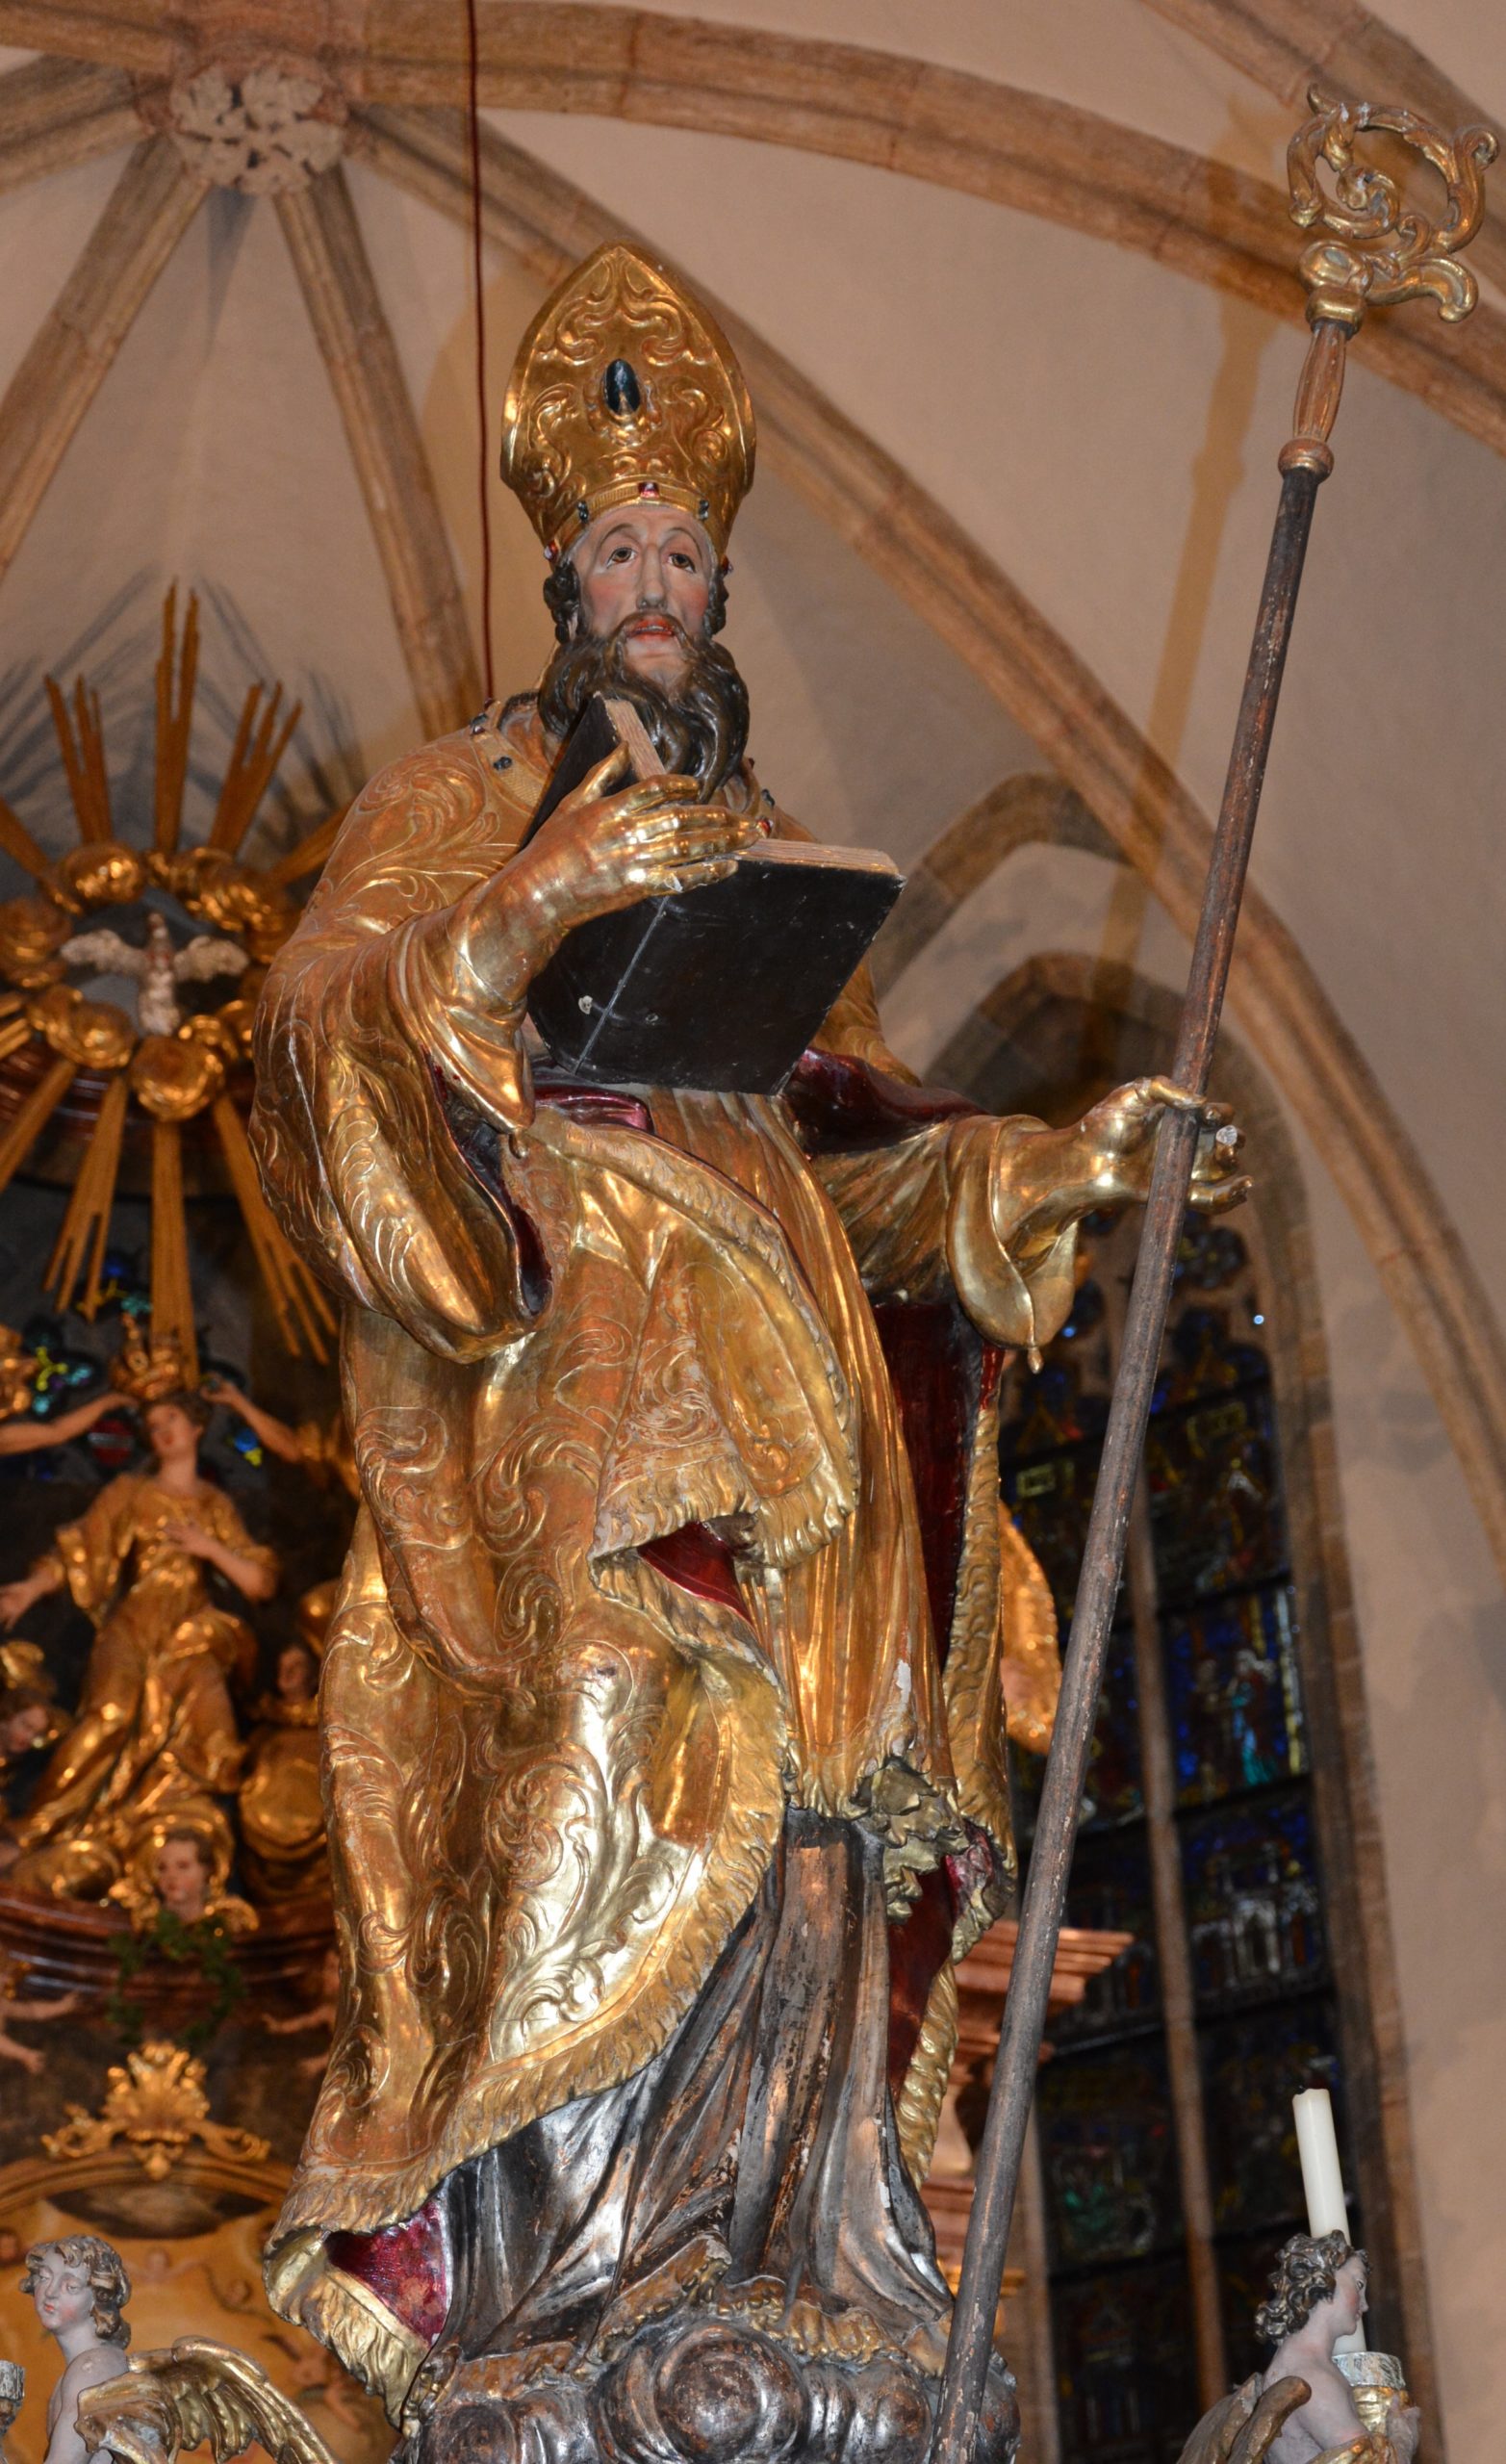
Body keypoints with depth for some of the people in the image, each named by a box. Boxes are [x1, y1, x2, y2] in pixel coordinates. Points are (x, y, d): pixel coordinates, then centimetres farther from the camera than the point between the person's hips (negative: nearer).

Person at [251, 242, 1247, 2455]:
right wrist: (524, 914, -17)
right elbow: (323, 1020, -3)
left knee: (790, 1789, -9)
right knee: (628, 1728, -24)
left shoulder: (765, 848, 26)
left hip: (765, 1377, 5)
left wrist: (1076, 1158, 11)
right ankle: (513, 2260, -19)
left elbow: (867, 1152, 23)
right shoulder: (461, 799, 13)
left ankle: (753, 2247, -7)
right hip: (552, 1369, -5)